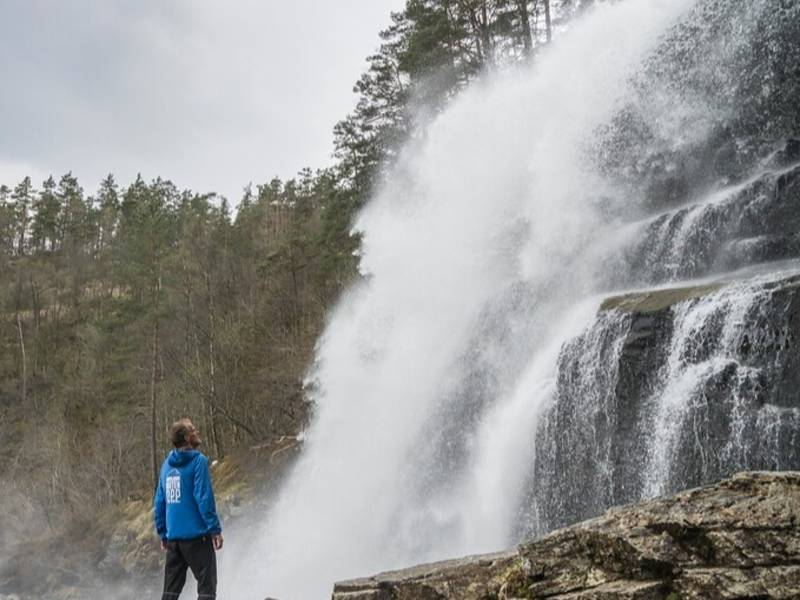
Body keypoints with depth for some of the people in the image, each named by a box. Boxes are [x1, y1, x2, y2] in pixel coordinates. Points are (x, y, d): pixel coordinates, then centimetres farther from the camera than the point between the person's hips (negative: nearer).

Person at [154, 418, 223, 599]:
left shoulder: (167, 465, 11)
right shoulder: (198, 461, -9)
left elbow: (159, 502, 14)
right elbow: (204, 497, -15)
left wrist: (163, 534, 20)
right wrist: (215, 529, -12)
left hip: (173, 536, 7)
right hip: (196, 535, -7)